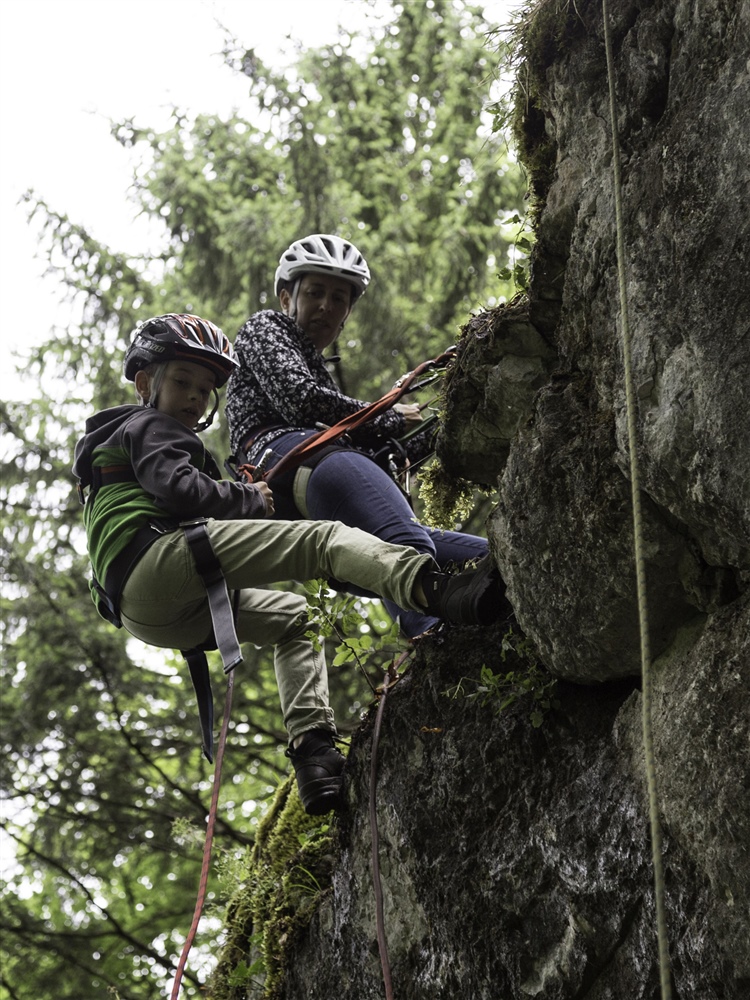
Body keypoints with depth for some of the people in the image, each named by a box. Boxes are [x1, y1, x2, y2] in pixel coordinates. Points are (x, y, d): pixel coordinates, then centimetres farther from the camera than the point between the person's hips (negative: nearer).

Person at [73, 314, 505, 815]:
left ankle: (313, 746, 3)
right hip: (160, 557, -10)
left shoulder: (116, 443, 41)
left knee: (294, 615, 25)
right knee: (325, 539, -18)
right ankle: (438, 590, -45)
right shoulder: (149, 426, 10)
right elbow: (181, 489, -11)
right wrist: (251, 498, 3)